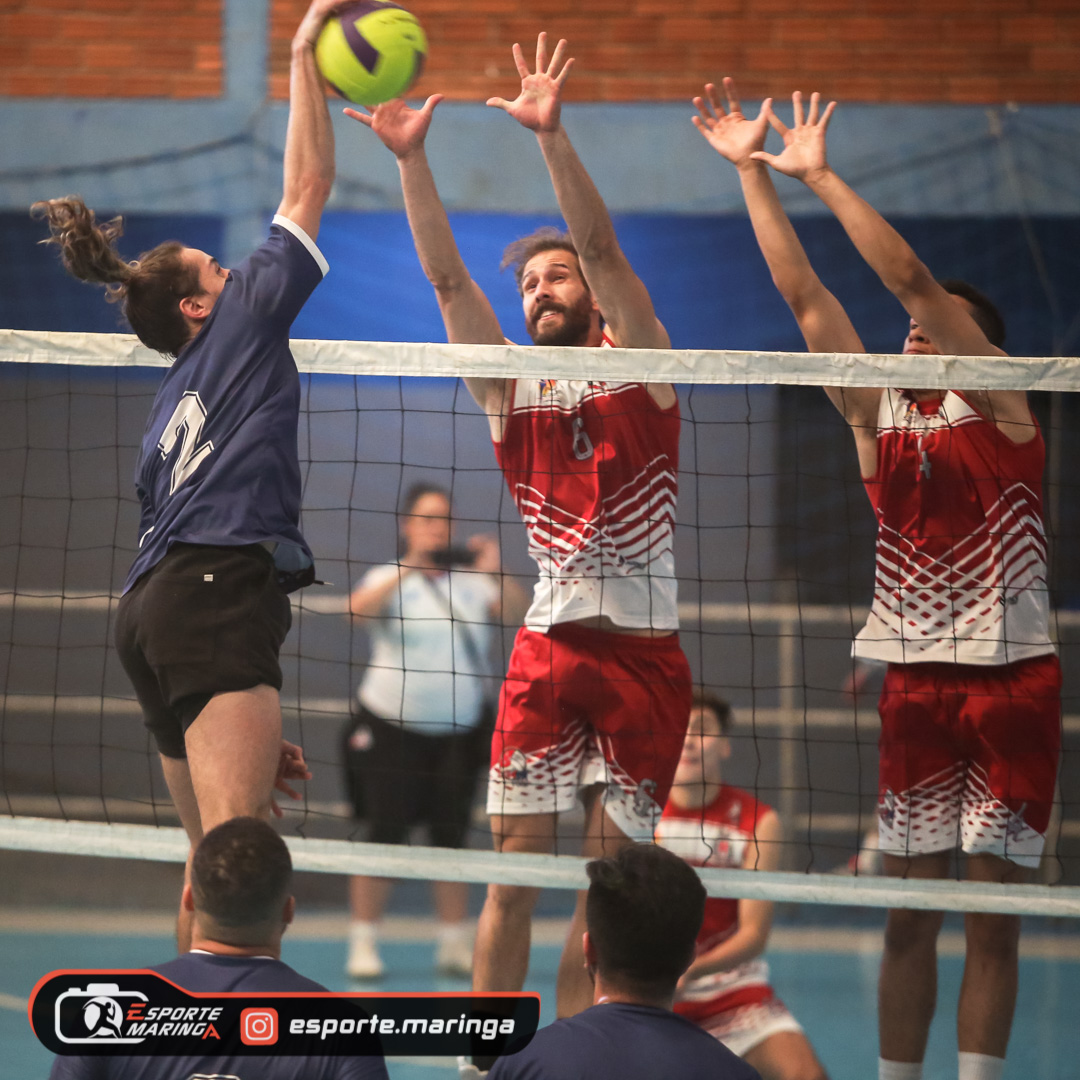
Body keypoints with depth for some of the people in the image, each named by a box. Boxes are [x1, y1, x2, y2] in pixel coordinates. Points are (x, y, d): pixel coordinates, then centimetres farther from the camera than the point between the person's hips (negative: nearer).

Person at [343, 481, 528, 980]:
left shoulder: (472, 580, 5)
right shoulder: (390, 578, -1)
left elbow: (516, 612, -9)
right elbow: (360, 607, -22)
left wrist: (495, 573, -27)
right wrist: (407, 570, -35)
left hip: (457, 730, 3)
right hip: (391, 728, -3)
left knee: (451, 837, 5)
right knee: (385, 835, -6)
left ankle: (454, 944, 12)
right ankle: (363, 944, -2)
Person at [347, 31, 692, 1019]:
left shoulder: (642, 369, 4)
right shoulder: (510, 389, 10)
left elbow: (604, 250, -9)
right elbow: (448, 278, 1)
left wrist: (552, 135, -22)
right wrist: (410, 158, -11)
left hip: (645, 651, -2)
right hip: (550, 640, 2)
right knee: (514, 871, -5)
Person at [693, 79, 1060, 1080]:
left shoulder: (1000, 400, -1)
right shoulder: (878, 415, 10)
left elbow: (911, 279, -11)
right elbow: (804, 294, 5)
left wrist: (821, 176, -11)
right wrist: (752, 172, 0)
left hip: (1011, 678, -3)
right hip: (916, 679, 4)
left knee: (993, 917, 0)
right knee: (910, 914, 3)